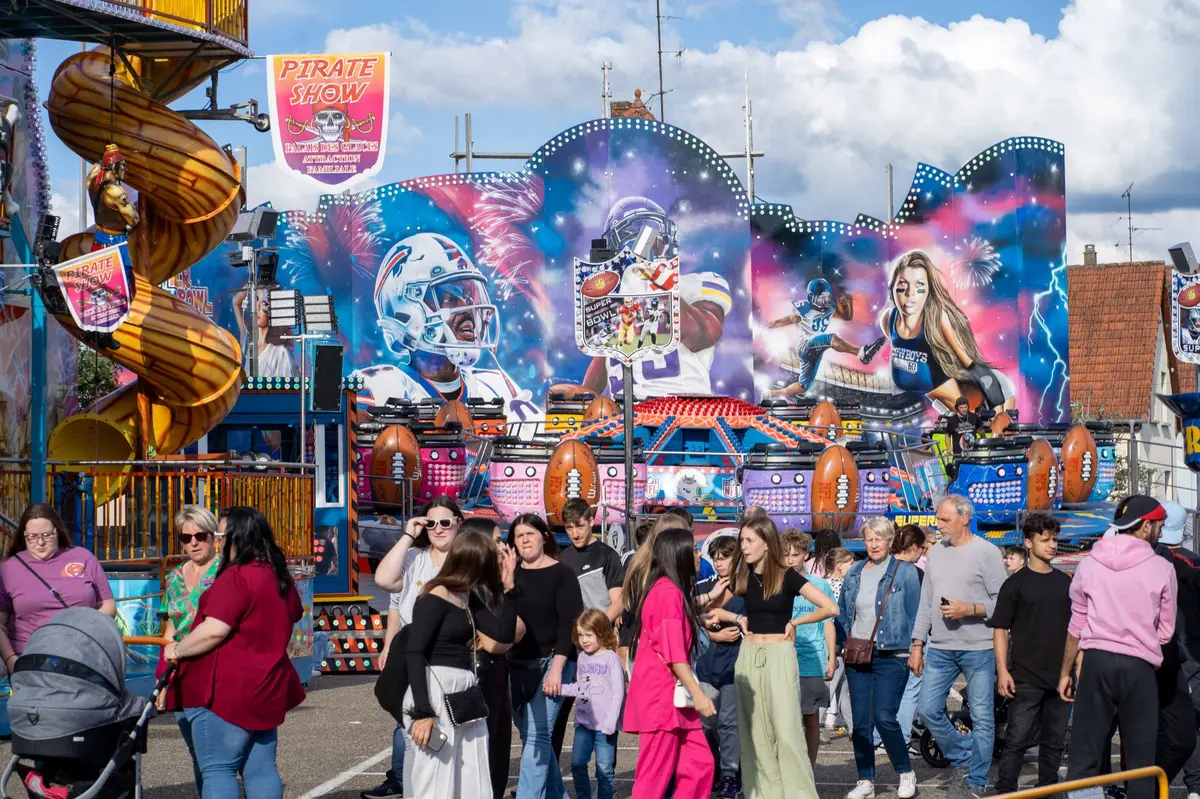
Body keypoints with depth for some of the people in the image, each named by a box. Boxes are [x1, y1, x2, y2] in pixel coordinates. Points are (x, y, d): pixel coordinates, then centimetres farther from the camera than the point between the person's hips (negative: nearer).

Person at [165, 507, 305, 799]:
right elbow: (293, 614, 30)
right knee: (261, 769, 9)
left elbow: (213, 631, -22)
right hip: (265, 688, 9)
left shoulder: (235, 578, -16)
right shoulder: (279, 577, 13)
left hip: (226, 691, -9)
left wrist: (177, 650, -7)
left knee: (217, 770, -5)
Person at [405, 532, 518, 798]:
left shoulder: (468, 598, 13)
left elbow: (504, 632, 11)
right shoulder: (436, 598, -11)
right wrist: (422, 712, -22)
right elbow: (414, 654, -17)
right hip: (438, 694, -9)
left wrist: (507, 586, 6)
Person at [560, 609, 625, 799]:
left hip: (604, 724, -6)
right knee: (577, 763, 4)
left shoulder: (611, 658, -8)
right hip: (583, 721, 6)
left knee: (604, 767, -1)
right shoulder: (582, 658, 10)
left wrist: (610, 723, -16)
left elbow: (618, 693, -11)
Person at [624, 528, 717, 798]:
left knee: (700, 764, 4)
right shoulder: (669, 592, -14)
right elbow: (673, 652, -19)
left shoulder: (667, 591, 18)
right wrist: (698, 694, -20)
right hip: (662, 695, -10)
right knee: (655, 777, -8)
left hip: (672, 695, 10)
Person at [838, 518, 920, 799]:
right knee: (860, 721, 5)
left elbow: (914, 615, -2)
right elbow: (843, 612, 18)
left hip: (891, 656, -5)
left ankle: (906, 773, 7)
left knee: (884, 717, -13)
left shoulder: (905, 572, -2)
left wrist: (913, 652, -7)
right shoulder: (854, 573, 11)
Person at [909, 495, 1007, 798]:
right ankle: (962, 760, 21)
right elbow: (925, 602, 14)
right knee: (928, 709, 2)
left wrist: (969, 609, -20)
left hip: (978, 648, -5)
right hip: (940, 648, 6)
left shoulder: (987, 553, -6)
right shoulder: (937, 552, 11)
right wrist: (918, 644, 11)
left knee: (982, 717, 1)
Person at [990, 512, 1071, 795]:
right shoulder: (1016, 584, -2)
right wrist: (1002, 670, -11)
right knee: (1018, 740, -7)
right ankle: (1004, 791, -3)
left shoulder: (1065, 582, 12)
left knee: (1054, 741, 10)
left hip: (1060, 676, 5)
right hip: (1026, 677, -5)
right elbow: (1000, 629, -4)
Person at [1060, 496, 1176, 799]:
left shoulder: (1089, 564, 4)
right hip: (1139, 666, -2)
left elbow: (1076, 626, 8)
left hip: (1096, 661, 2)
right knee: (1140, 761, 6)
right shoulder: (1162, 569, -2)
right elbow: (1166, 630, 5)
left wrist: (1065, 672, 16)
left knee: (1084, 753, 4)